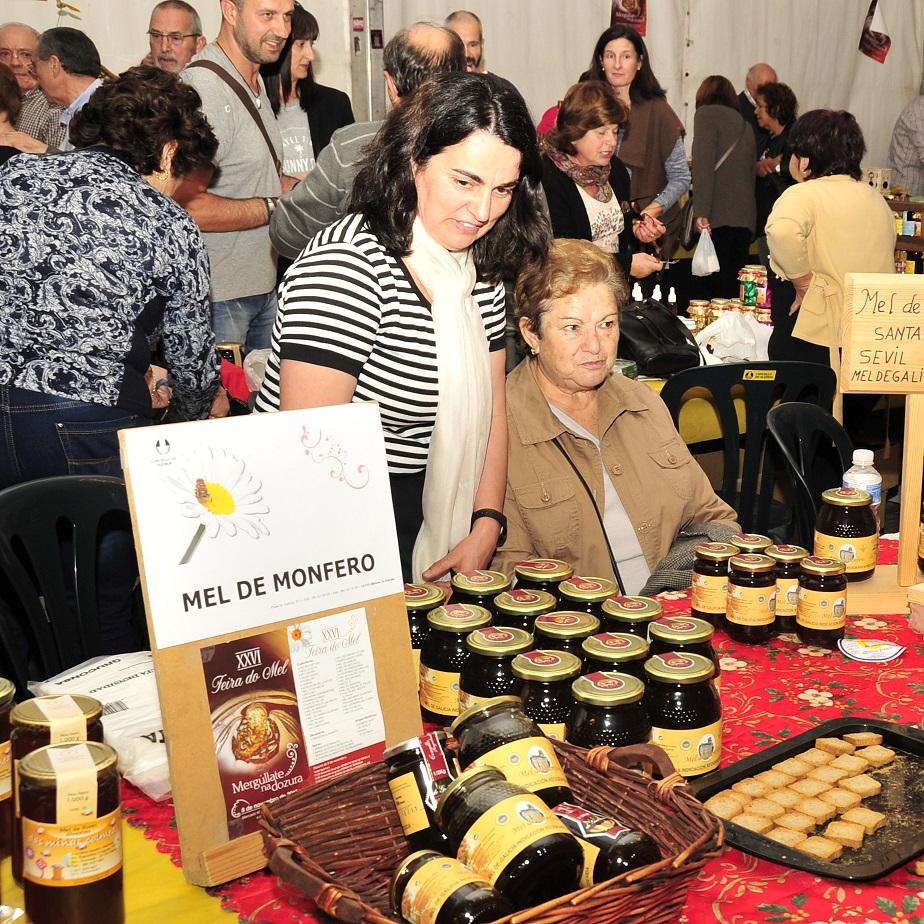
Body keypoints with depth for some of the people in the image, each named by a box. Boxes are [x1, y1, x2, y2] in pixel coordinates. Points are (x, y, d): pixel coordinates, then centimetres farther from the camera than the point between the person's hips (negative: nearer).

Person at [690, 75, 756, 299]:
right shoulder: (745, 125, 25)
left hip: (718, 218, -7)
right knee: (733, 288, 7)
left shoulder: (707, 114, 3)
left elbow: (704, 164, -10)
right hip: (745, 220, 7)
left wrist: (701, 212, -16)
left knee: (706, 289, -8)